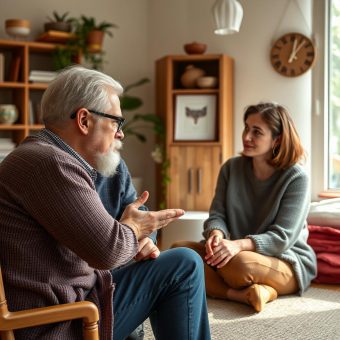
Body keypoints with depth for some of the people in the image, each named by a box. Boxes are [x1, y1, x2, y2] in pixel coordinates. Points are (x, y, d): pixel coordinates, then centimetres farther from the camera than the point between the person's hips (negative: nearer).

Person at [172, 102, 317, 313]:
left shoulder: (296, 177, -12)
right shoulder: (231, 168, 3)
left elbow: (283, 237, -18)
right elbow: (217, 215, 0)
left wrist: (240, 245, -35)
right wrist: (216, 234, -25)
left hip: (287, 261, -6)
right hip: (240, 254, 7)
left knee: (239, 263, -41)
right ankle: (245, 294, -30)